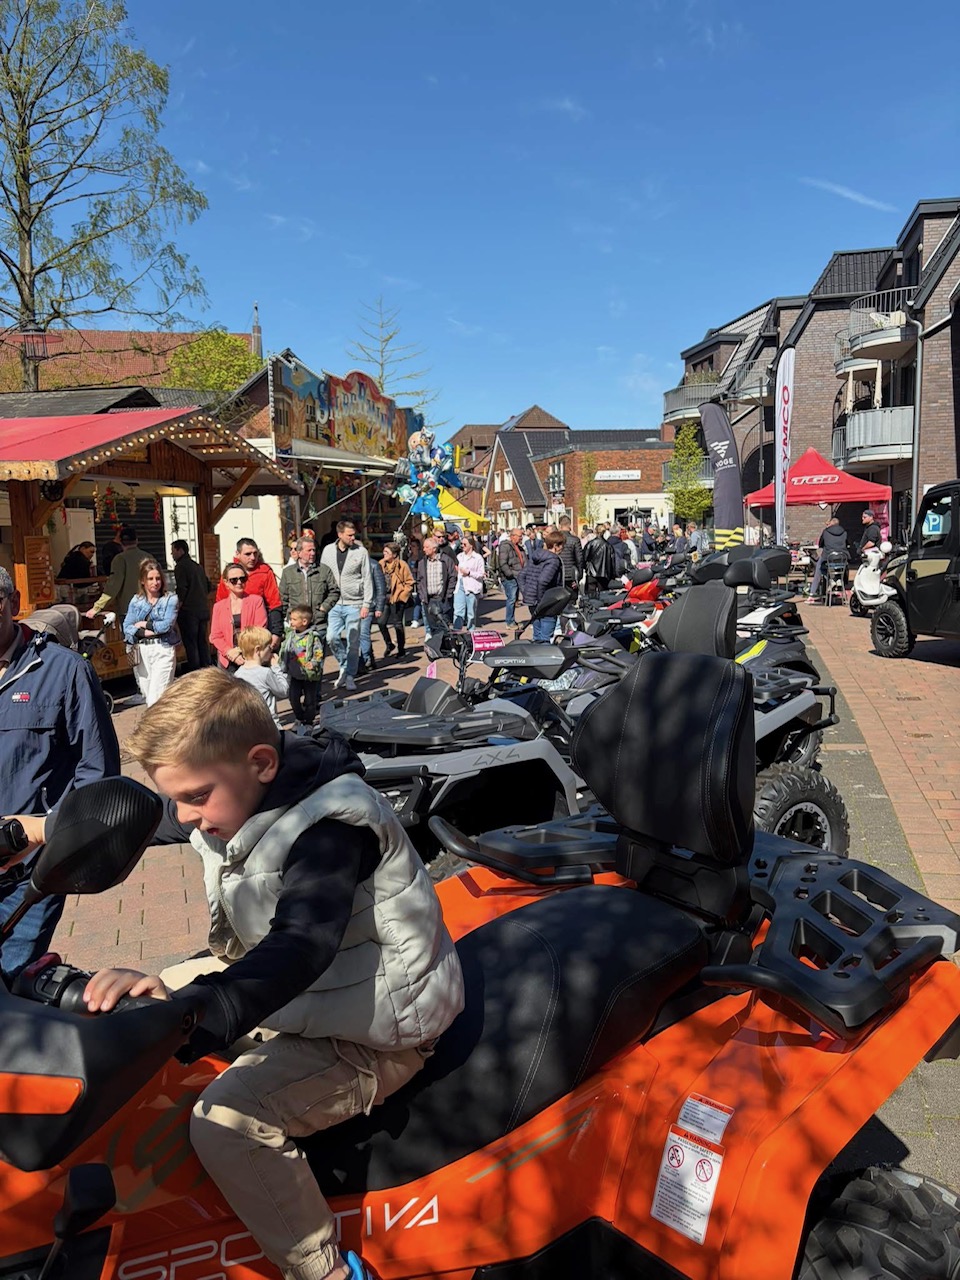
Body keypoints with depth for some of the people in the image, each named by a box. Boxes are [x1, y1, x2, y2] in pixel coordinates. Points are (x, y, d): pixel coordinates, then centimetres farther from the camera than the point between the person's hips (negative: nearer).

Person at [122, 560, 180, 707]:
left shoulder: (170, 599, 0)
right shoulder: (136, 601, 11)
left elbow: (167, 625, -12)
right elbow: (126, 627, 2)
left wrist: (143, 624, -2)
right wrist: (145, 632, -13)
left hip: (163, 650, -4)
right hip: (142, 651, 4)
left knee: (156, 699, -12)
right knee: (147, 696, 8)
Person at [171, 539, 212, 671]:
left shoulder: (181, 566, -9)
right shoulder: (198, 566, 16)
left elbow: (182, 589, -17)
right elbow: (208, 586, 20)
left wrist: (178, 605, -8)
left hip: (188, 611, -8)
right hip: (203, 609, 8)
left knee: (190, 644, -3)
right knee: (203, 642, 13)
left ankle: (194, 672, -4)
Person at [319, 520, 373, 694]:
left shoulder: (361, 551, -3)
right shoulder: (328, 551, 5)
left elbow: (367, 579, -2)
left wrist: (366, 604, -7)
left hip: (354, 604, -2)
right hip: (334, 604, 2)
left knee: (353, 642, 2)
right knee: (331, 637, -6)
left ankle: (350, 676, 15)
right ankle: (344, 666, 18)